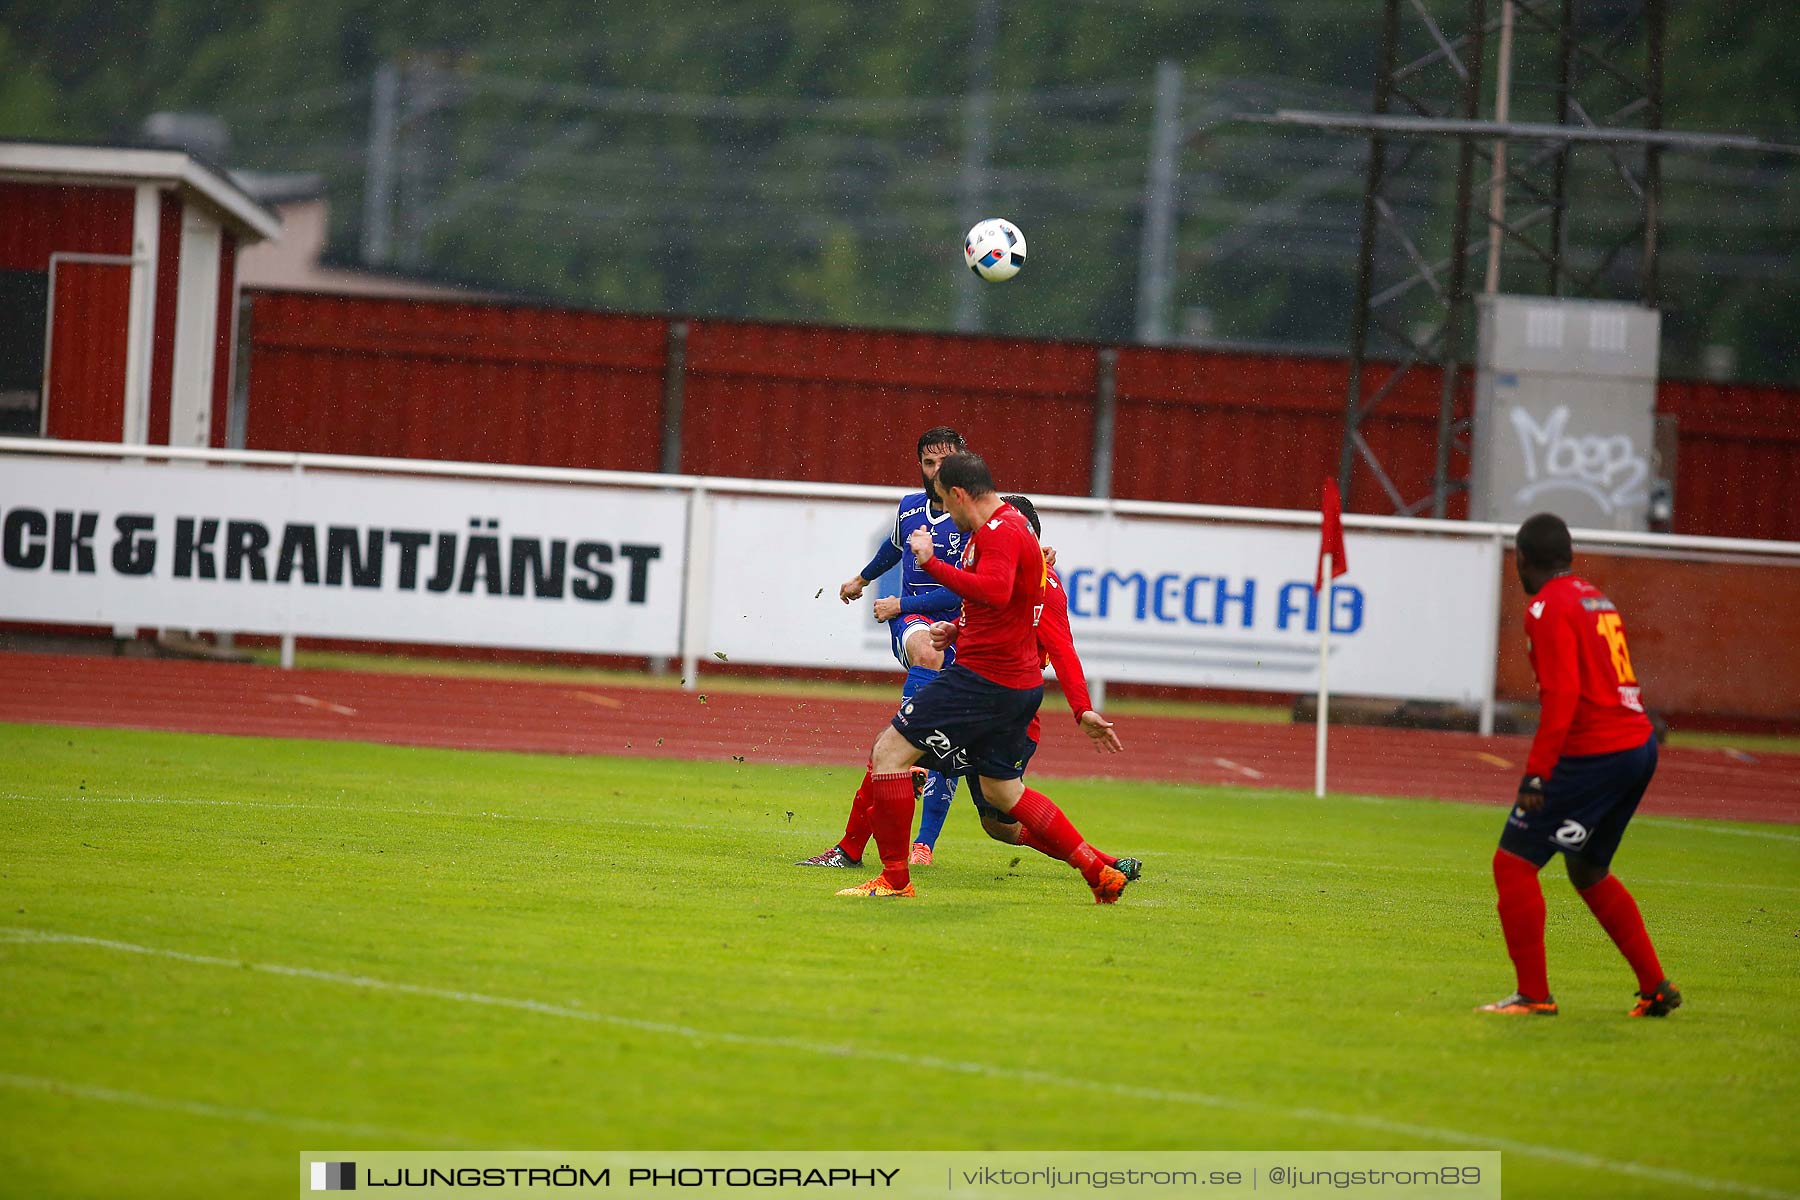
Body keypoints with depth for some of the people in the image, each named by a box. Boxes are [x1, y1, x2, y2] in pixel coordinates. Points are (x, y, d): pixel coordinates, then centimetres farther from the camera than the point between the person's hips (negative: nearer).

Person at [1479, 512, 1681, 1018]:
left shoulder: (1549, 608, -10)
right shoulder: (1596, 599, 17)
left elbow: (1562, 695, -20)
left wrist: (1536, 773, -22)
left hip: (1593, 755, -9)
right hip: (1639, 746, 9)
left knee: (1513, 862, -3)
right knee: (1588, 871, 23)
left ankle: (1534, 995, -4)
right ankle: (1655, 988, 22)